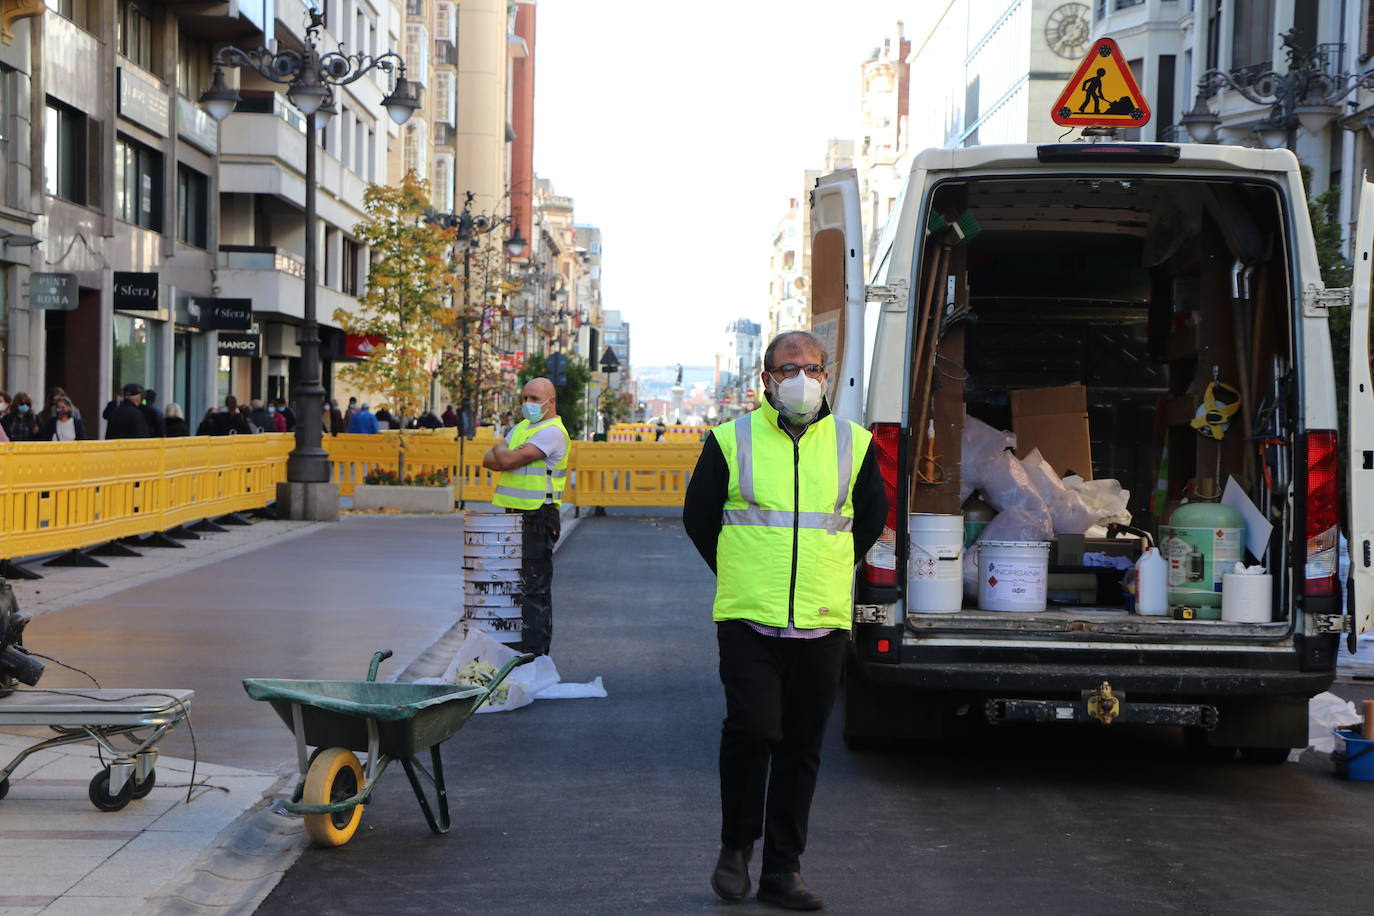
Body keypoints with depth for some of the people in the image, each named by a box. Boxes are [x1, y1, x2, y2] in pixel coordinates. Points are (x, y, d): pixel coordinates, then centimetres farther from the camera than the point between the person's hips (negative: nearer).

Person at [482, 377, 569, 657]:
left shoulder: (552, 432, -12)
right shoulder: (522, 427, 19)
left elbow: (506, 461, -19)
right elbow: (488, 460, 11)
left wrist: (501, 450, 3)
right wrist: (507, 455, -10)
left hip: (537, 520, -9)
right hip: (514, 516, 9)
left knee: (534, 588, -7)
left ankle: (535, 653, -5)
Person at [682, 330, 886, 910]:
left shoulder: (852, 444, 8)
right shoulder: (732, 440, 2)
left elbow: (872, 516, 22)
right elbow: (697, 515, 12)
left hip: (823, 624, 2)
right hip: (749, 621, -2)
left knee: (801, 748, 6)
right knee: (752, 728, -16)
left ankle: (782, 869, 16)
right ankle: (736, 846, 8)